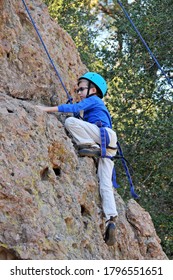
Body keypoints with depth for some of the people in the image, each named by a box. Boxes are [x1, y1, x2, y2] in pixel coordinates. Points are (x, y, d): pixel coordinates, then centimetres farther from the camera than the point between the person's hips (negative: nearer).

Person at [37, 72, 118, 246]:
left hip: (104, 133, -8)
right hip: (106, 148, 8)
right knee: (105, 183, -9)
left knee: (70, 121, -17)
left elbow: (74, 108, -3)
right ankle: (110, 220, -23)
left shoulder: (94, 100, 12)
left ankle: (91, 147, -24)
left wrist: (48, 109, -6)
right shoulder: (92, 109, 38)